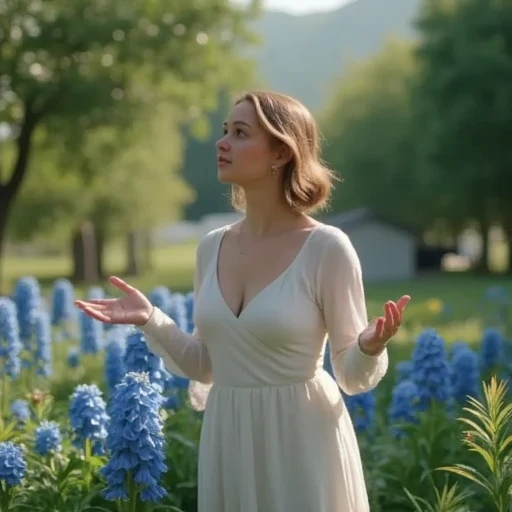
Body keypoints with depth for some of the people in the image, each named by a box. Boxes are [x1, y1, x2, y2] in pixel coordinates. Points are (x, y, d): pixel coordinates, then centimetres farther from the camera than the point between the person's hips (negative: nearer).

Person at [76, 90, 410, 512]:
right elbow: (204, 366, 11)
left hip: (302, 441, -5)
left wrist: (371, 346, -27)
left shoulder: (327, 248, -12)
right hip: (228, 443, 5)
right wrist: (150, 320, -1)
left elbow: (354, 377, -6)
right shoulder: (213, 247, 4)